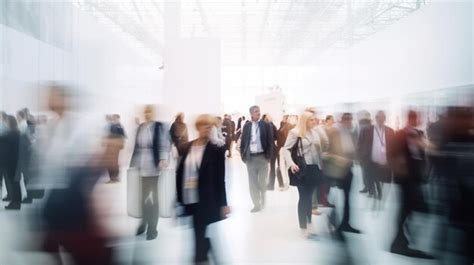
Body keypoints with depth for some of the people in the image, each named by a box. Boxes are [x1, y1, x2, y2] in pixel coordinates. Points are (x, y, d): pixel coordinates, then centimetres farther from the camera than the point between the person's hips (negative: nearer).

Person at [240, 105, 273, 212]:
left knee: (262, 182, 8)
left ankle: (262, 202, 27)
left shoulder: (266, 125, -1)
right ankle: (256, 204, 14)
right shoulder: (247, 126, 6)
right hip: (250, 157, 2)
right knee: (252, 183, 4)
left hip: (262, 156, -2)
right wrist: (243, 155, 1)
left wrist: (268, 156, -8)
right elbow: (243, 141, 8)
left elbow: (270, 141, -2)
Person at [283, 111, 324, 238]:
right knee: (303, 197, 2)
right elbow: (286, 148, -11)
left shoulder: (315, 132, 11)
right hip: (302, 168, -5)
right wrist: (291, 163, -25)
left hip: (314, 168, 5)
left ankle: (309, 224, 28)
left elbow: (319, 150, 13)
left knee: (309, 196, 14)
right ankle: (303, 227, 13)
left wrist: (321, 166, 7)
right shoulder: (295, 132, -8)